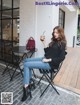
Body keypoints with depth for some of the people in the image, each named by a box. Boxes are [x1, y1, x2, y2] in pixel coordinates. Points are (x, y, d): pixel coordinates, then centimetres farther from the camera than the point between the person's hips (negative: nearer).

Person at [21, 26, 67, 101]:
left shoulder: (62, 44, -11)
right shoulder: (54, 41, 14)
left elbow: (61, 58, -20)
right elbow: (47, 52, 13)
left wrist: (48, 60, -20)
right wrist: (43, 42, 4)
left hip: (51, 63, -9)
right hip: (45, 59, 9)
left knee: (26, 65, -16)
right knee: (26, 60, 7)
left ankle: (26, 88, -13)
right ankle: (28, 82, 4)